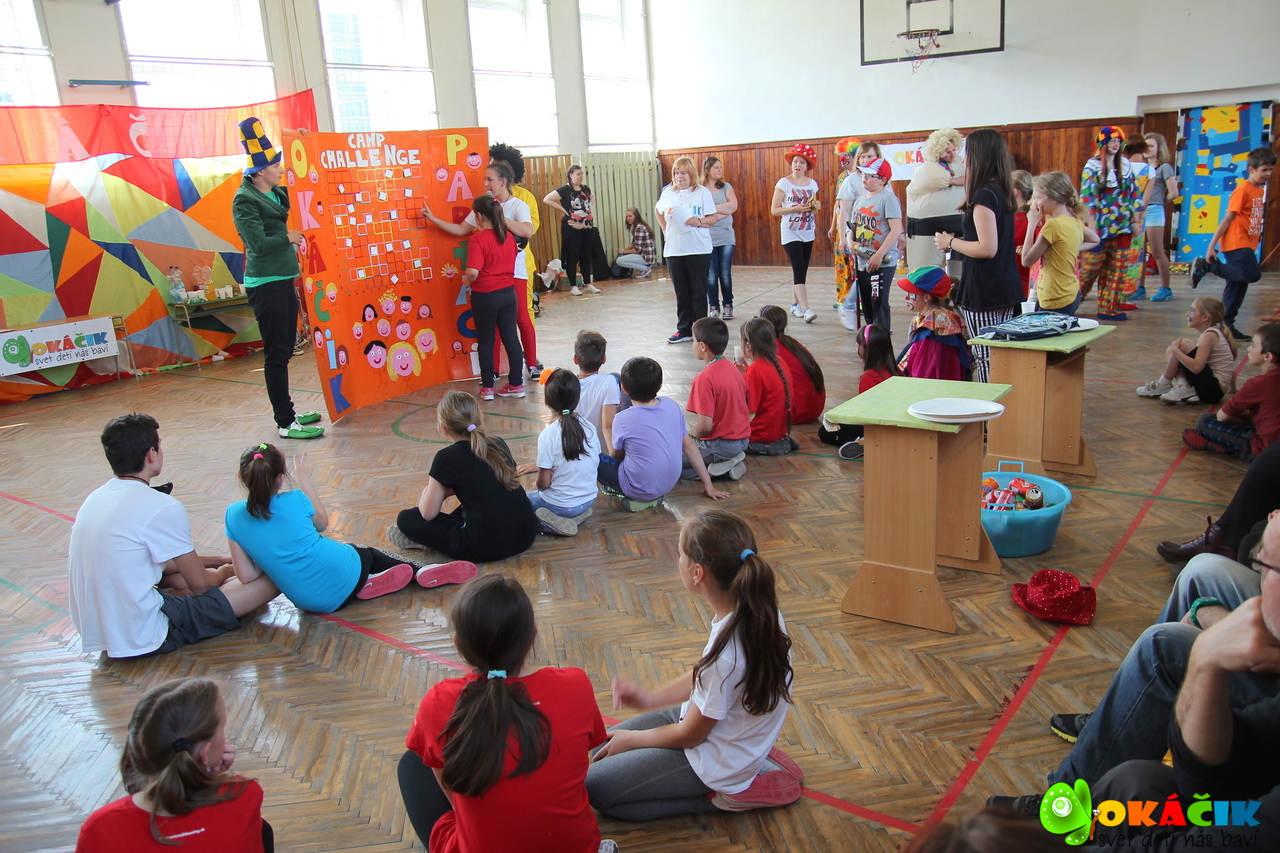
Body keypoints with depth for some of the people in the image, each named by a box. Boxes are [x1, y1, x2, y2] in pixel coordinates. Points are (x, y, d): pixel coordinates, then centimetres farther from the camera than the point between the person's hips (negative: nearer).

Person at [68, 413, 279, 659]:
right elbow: (200, 585, -7)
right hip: (143, 639, -9)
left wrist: (215, 561, 24)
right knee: (269, 582, -8)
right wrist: (223, 573, 15)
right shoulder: (162, 507, -18)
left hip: (92, 634, 9)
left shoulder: (94, 499, 7)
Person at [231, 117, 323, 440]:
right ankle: (285, 423, -3)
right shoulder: (245, 201, -13)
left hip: (283, 279, 9)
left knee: (284, 350, 15)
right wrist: (289, 237, -7)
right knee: (276, 354, -6)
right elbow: (259, 244, -21)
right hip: (265, 283, -9)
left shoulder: (277, 193, 11)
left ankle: (287, 412, 25)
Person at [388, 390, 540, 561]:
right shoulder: (499, 444, 7)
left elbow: (428, 514, 0)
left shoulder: (446, 458, -8)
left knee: (406, 518, 8)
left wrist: (427, 491, 21)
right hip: (526, 535, 5)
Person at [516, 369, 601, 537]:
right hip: (589, 500, 6)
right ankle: (577, 515, 8)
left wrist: (537, 484, 7)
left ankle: (553, 523, -3)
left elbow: (544, 483, -18)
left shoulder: (548, 434, -22)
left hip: (560, 505, -6)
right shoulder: (589, 427, -6)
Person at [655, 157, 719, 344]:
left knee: (698, 291, 1)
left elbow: (714, 217, -2)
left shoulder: (702, 192, -2)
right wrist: (665, 230, 12)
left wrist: (698, 221, -19)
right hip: (674, 250, 3)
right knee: (681, 292, 8)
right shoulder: (668, 192, 9)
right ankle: (684, 330, 16)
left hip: (698, 249, -3)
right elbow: (658, 211, 25)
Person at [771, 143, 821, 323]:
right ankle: (805, 309, -19)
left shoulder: (812, 184, 8)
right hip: (791, 233, -5)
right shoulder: (784, 183, -6)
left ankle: (795, 304, 23)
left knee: (801, 271, 9)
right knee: (799, 271, -14)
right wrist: (795, 209, -20)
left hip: (808, 233, 5)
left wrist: (815, 206, -2)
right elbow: (774, 210, -9)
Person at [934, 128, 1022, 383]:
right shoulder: (1002, 192, 12)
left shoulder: (984, 195, -16)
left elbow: (987, 248, -22)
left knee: (985, 359, -3)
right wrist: (958, 241, 17)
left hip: (984, 292, -9)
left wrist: (951, 242, -10)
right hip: (1007, 287, 9)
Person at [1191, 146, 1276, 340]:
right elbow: (1228, 218, -14)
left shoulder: (1260, 190, 15)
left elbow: (1255, 219, 19)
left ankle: (1226, 324, 15)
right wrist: (1211, 245, -16)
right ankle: (1206, 266, -15)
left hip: (1247, 246, 9)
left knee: (1238, 284, 9)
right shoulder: (1243, 189, -10)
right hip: (1236, 244, -9)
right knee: (1253, 274, -26)